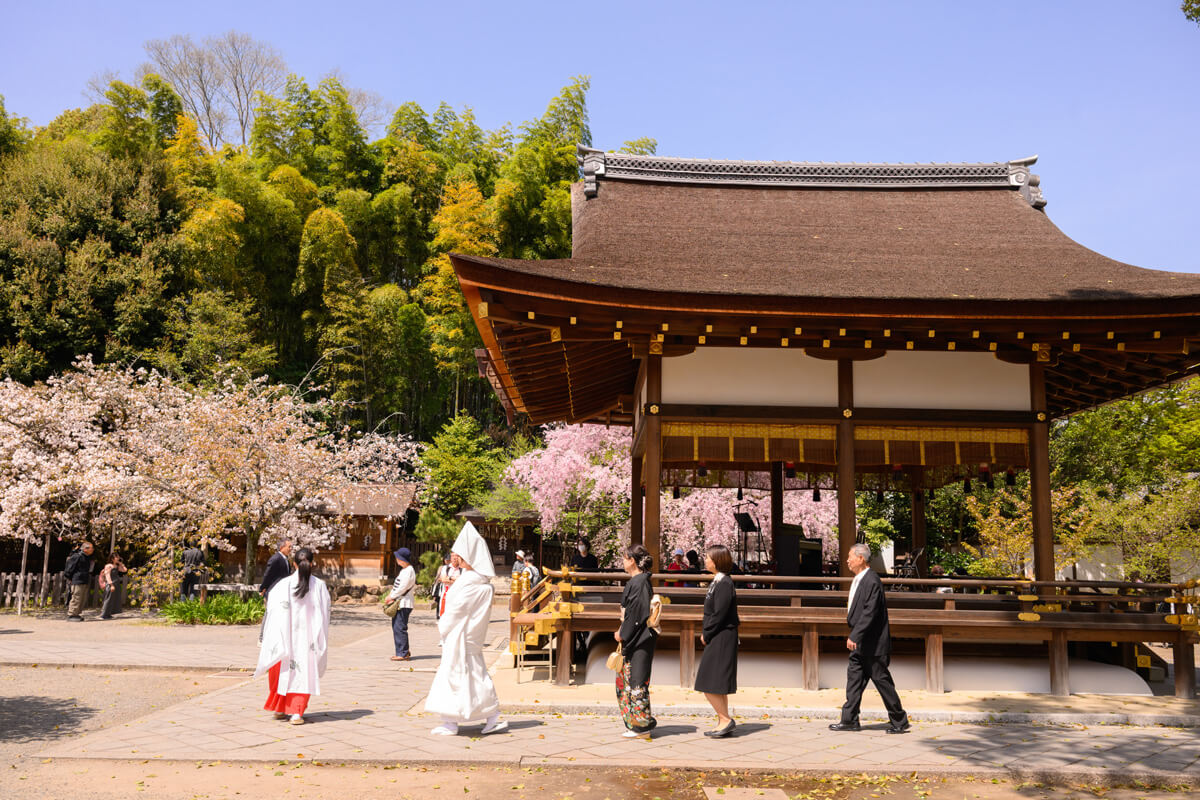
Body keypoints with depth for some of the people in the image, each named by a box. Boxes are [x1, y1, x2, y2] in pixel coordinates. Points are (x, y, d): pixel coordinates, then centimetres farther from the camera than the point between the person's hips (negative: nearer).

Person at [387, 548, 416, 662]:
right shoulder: (404, 570, 17)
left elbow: (402, 588, -19)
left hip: (404, 604, -10)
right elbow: (397, 585, 21)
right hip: (399, 603, 10)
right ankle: (403, 651, 20)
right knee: (396, 627, 13)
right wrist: (391, 594, 8)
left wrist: (391, 597, -11)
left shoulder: (409, 571, -15)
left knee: (399, 628, -9)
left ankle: (403, 653, -6)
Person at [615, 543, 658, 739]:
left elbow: (637, 613, -20)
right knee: (626, 678, 14)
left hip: (639, 640, -10)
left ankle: (642, 724, 2)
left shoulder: (640, 582, -17)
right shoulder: (634, 581, 12)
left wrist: (623, 634, -13)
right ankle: (635, 723, 20)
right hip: (633, 639, 10)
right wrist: (623, 632, 14)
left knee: (636, 679, -5)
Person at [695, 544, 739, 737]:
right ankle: (723, 722, 19)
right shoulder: (717, 581, 12)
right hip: (716, 639, 10)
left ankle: (726, 719, 1)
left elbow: (719, 614, -21)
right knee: (717, 685, 13)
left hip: (721, 639, -10)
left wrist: (706, 635, -11)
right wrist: (705, 633, 8)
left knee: (710, 684, -7)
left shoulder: (724, 584, -17)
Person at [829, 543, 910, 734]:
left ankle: (899, 721, 13)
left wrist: (854, 636, -28)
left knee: (882, 680, 1)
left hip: (872, 643, -10)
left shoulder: (872, 581, -20)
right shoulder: (858, 579, 12)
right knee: (854, 677, 9)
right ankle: (850, 720, 14)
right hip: (860, 642, 10)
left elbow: (870, 613, -26)